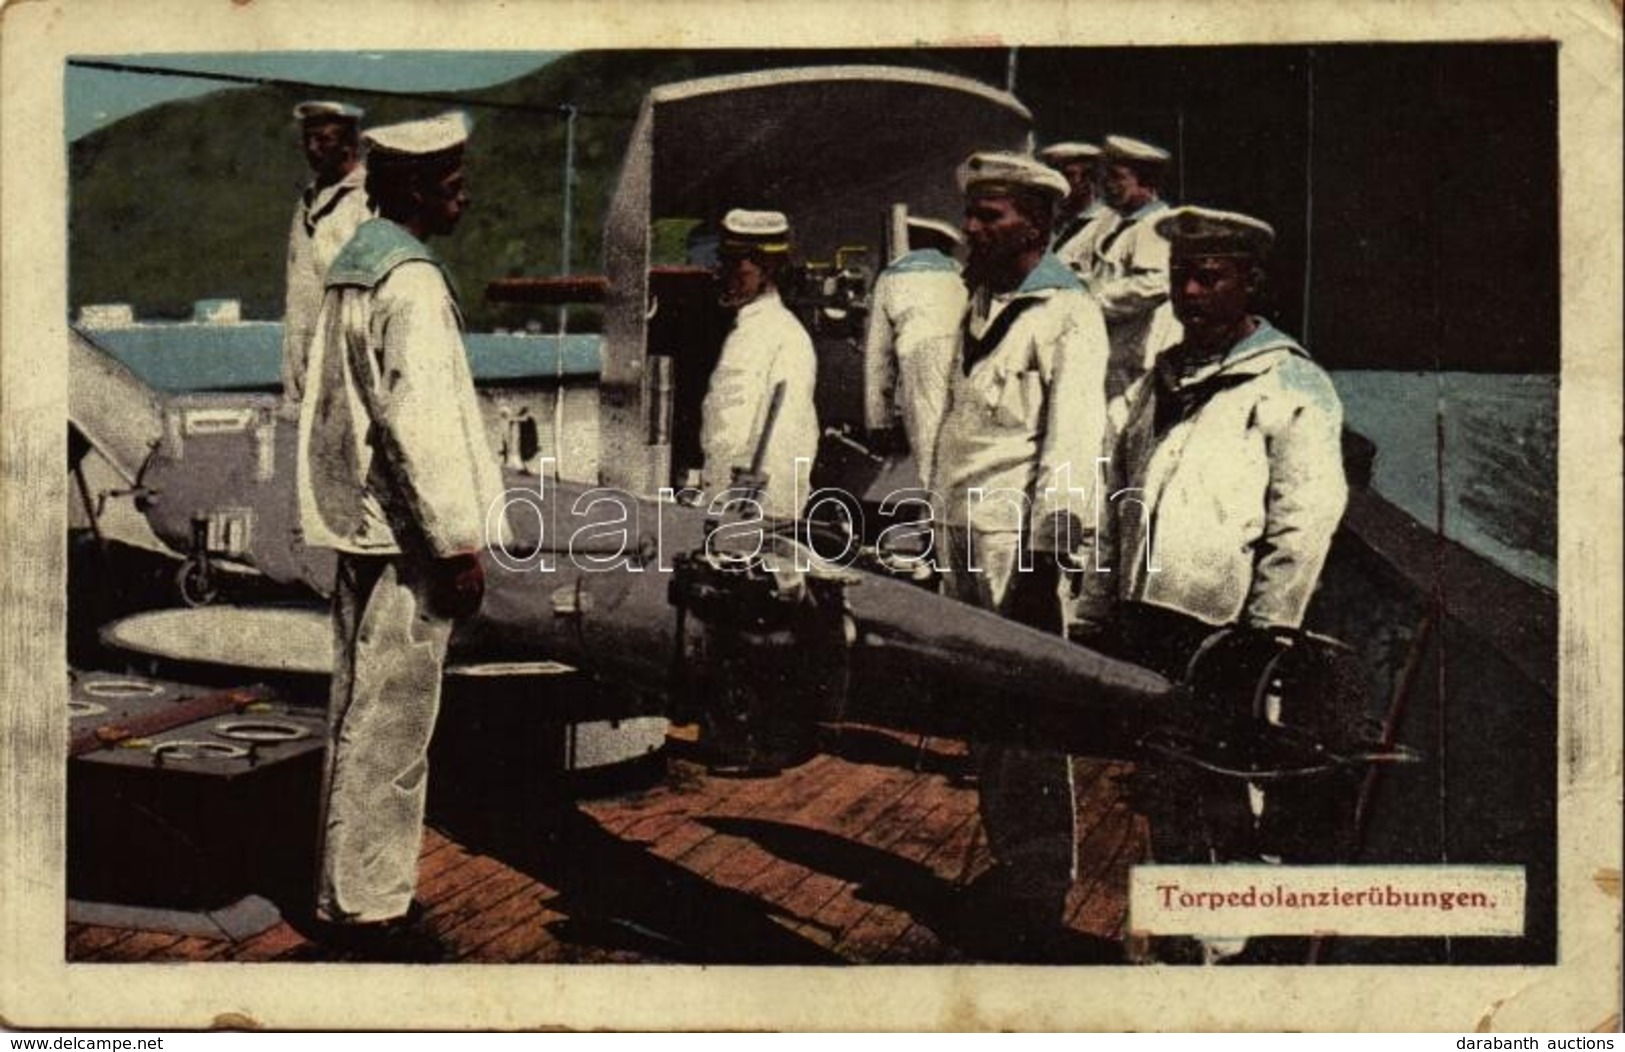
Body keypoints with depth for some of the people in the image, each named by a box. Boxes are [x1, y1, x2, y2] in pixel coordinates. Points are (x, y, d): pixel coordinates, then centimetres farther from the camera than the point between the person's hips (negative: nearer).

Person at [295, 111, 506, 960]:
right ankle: (368, 906, 5)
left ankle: (347, 890, 26)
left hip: (359, 523, 10)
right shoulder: (411, 283, -16)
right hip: (404, 535, -10)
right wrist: (459, 543, -18)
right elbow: (419, 422, -22)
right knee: (390, 723, -3)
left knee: (362, 714, 16)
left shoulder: (355, 264, 14)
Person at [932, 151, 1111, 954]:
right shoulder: (981, 301, 18)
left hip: (1021, 541, -9)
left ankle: (1041, 891, 6)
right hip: (965, 534, 9)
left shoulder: (1066, 314, -8)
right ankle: (1008, 864, 27)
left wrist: (1046, 554, -20)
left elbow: (1071, 441, -15)